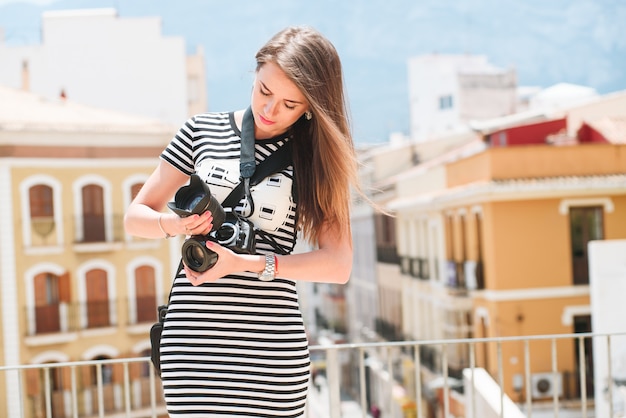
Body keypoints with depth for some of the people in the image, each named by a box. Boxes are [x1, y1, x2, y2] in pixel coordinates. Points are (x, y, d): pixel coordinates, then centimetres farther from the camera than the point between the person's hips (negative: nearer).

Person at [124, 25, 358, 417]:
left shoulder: (317, 155, 3)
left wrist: (246, 263, -16)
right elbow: (136, 216, 13)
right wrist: (174, 224, -10)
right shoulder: (202, 130, 8)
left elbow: (338, 264, -6)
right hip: (192, 339, 1)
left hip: (272, 347, -1)